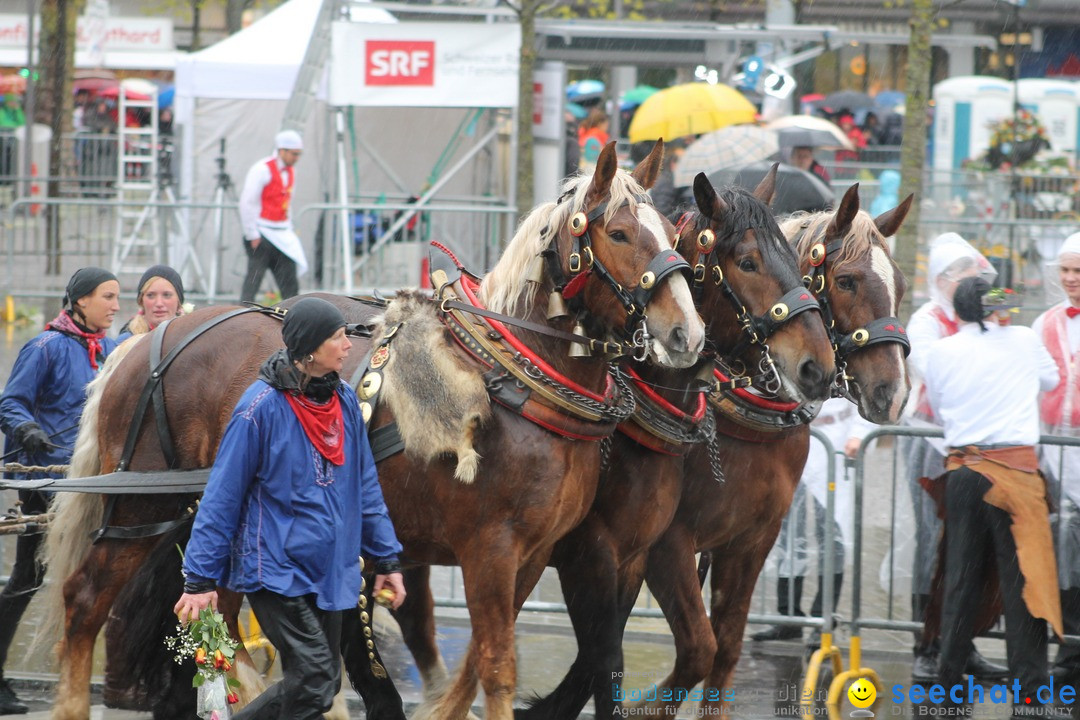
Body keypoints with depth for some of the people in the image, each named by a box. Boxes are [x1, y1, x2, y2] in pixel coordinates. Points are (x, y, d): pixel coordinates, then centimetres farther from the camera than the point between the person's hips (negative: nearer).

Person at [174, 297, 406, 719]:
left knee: (322, 683, 9)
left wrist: (386, 559, 14)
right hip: (275, 569, -7)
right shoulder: (264, 406, -14)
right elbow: (223, 496, -10)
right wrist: (200, 579, -11)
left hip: (329, 571, 7)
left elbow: (365, 487, 15)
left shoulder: (344, 401, 5)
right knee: (313, 683, -16)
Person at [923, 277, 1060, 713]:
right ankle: (1027, 692, -4)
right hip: (1014, 471, -3)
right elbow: (1051, 379, 20)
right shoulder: (1023, 341, 1)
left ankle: (948, 680, 16)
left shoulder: (942, 352, 5)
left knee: (961, 579, 11)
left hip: (961, 470, 3)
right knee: (1022, 580, -2)